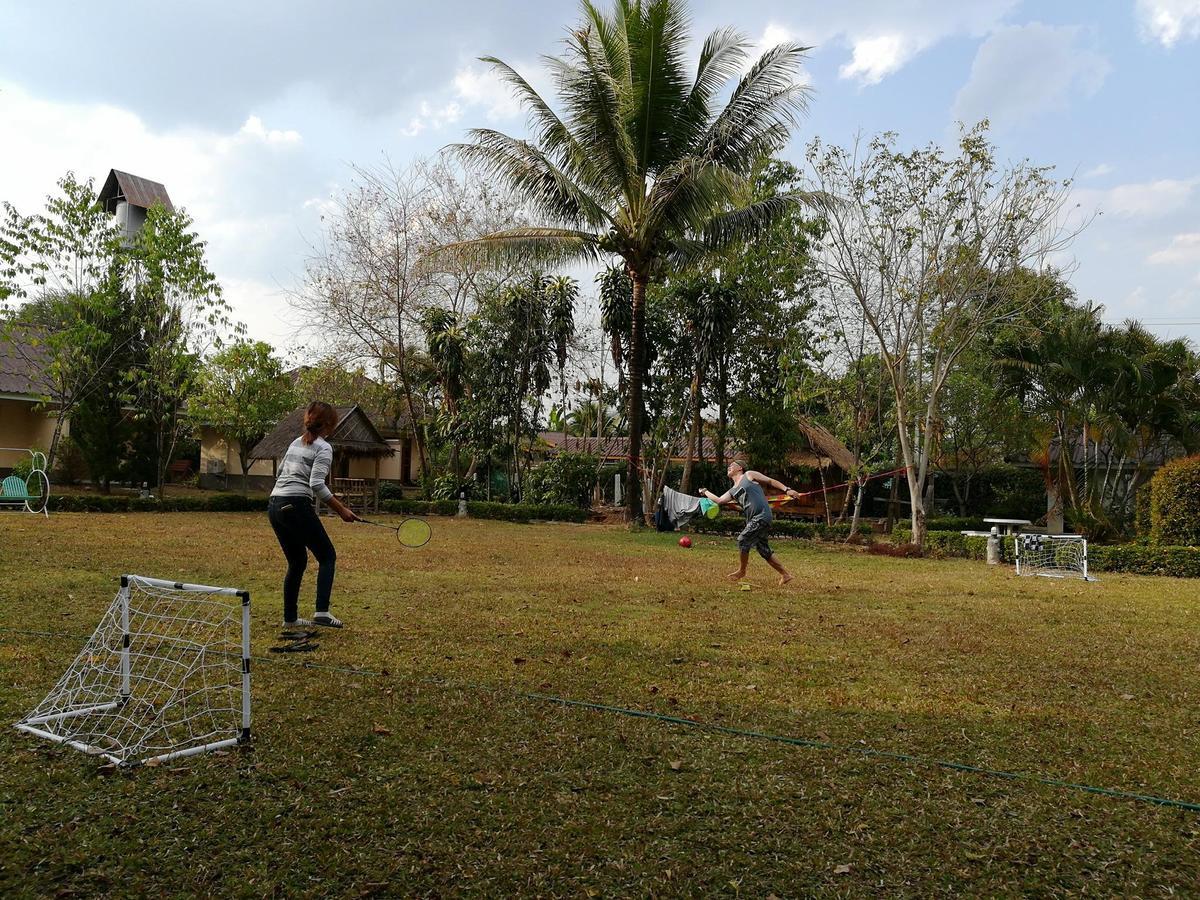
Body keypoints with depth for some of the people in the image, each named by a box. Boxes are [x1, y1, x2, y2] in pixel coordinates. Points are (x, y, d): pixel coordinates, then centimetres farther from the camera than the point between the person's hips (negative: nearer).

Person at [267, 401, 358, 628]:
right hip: (297, 507, -8)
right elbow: (317, 484, -17)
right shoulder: (323, 448, -6)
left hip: (275, 507, 8)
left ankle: (290, 618, 20)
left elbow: (280, 473, 25)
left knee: (297, 562, 18)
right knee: (327, 556, 4)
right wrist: (341, 510, -16)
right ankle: (322, 612, -8)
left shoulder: (296, 443, 18)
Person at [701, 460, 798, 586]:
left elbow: (771, 481, 5)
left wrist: (787, 490, -4)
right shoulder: (732, 491, 23)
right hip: (753, 520, 8)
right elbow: (719, 500, 20)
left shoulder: (749, 475, 5)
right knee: (763, 550, 7)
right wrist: (705, 492, 25)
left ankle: (742, 571, 7)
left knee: (742, 540, -10)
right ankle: (785, 574, 15)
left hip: (762, 516, -8)